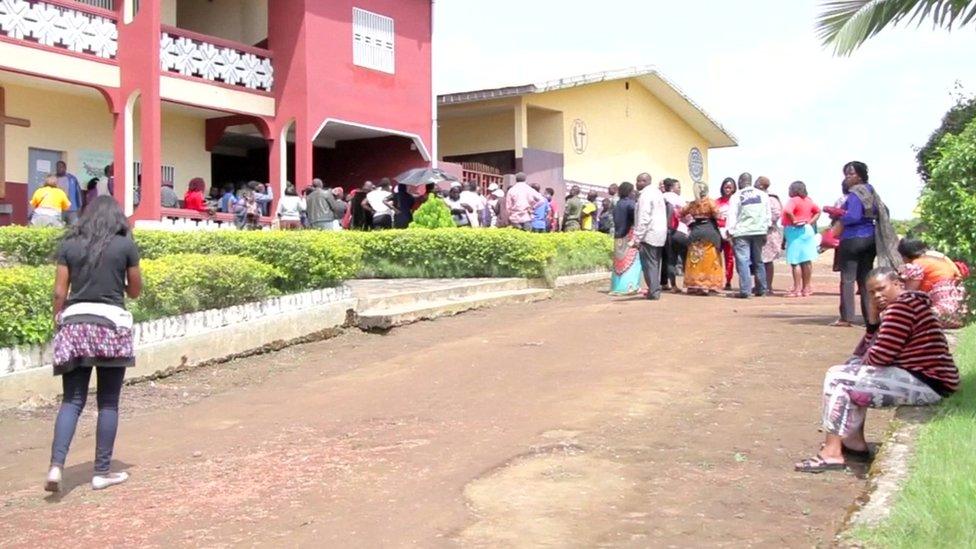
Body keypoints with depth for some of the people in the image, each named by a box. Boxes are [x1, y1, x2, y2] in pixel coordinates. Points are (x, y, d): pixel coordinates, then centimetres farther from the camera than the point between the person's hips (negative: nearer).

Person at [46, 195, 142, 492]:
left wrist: (58, 325, 12)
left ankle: (56, 465, -8)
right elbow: (135, 291, 7)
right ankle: (102, 472, 12)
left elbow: (59, 292, 3)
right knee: (108, 403, 7)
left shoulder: (68, 245, 6)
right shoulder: (125, 245, 1)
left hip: (74, 323, 2)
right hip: (111, 323, -2)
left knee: (71, 400, 7)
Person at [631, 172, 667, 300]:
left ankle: (654, 291, -7)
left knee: (649, 263, -6)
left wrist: (637, 238, -20)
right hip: (661, 233, 9)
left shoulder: (645, 195, -13)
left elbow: (643, 218, -20)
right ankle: (655, 289, 17)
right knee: (656, 263, 14)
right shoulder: (658, 192, 17)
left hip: (649, 234, -9)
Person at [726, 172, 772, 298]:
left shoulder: (736, 197, -3)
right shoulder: (762, 195, 9)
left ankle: (745, 290, -15)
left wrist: (730, 232, -3)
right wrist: (766, 228, 16)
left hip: (741, 233, -4)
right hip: (759, 231, 4)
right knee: (758, 261, 15)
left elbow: (732, 216, -6)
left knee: (743, 261, -7)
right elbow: (768, 214, 11)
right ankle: (761, 289, 19)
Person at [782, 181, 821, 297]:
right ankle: (807, 288, 19)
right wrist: (811, 222, 14)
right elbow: (818, 211, 25)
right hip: (807, 230, 8)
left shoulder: (793, 200, -13)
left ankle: (797, 289, -5)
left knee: (795, 261, -4)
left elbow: (787, 211, -31)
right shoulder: (807, 200, 12)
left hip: (795, 231, -8)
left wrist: (793, 221, -18)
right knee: (806, 261, 12)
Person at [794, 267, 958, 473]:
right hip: (922, 377, 11)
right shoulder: (909, 303, 19)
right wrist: (873, 317, 3)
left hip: (924, 384, -11)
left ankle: (831, 453, -12)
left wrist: (862, 361, 3)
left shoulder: (902, 306, -15)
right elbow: (867, 353, 16)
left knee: (838, 379, -10)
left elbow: (879, 356, -19)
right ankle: (855, 442, 18)